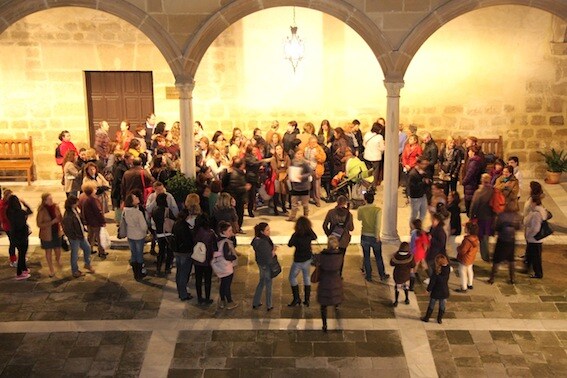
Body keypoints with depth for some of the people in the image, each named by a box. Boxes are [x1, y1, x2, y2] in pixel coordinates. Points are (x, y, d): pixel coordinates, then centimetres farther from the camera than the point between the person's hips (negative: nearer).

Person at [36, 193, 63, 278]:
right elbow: (39, 224, -16)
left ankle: (57, 260, 48)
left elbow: (60, 218, 7)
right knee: (48, 252, 11)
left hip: (56, 232, 3)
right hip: (47, 234, -3)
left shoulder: (56, 207, -8)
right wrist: (52, 222, -25)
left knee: (58, 250, 12)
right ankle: (51, 269, 29)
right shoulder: (42, 211, -19)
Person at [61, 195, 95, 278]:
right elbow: (68, 229, -24)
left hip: (80, 235, 9)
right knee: (75, 254, 9)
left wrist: (83, 228, 10)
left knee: (87, 248, 21)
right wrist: (75, 236, -18)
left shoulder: (74, 210, -1)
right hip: (74, 238, -9)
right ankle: (75, 271, 28)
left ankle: (87, 264, 42)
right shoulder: (68, 215, -28)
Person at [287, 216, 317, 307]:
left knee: (292, 277, 14)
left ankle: (296, 299, 13)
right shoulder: (310, 233, -13)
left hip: (299, 260, -5)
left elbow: (289, 244, -9)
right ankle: (307, 300, 22)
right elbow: (315, 238, 9)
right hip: (308, 258, 5)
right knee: (307, 277, 20)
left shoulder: (296, 235, -26)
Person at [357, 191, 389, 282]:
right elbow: (378, 224, -21)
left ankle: (369, 276, 22)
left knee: (366, 257, 14)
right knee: (378, 257, 15)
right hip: (374, 236, -1)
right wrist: (377, 236, -13)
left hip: (364, 236, 1)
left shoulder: (361, 209, -10)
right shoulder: (378, 210, -16)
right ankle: (382, 275, 28)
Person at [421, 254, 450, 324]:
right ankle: (440, 319, 29)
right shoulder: (448, 269, -13)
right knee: (442, 306, 18)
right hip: (444, 291, 3)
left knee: (431, 305, 14)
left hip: (436, 291, -3)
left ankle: (426, 318, 27)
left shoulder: (436, 271, -24)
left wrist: (428, 289, -5)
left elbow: (432, 281, -16)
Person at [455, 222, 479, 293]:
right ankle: (470, 285, 41)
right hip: (471, 258, 9)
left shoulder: (467, 240, -34)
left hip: (465, 259, -9)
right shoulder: (475, 238, -4)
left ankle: (464, 288, 11)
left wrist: (458, 248, -8)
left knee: (462, 272, 4)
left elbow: (462, 250, -29)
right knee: (469, 270, 25)